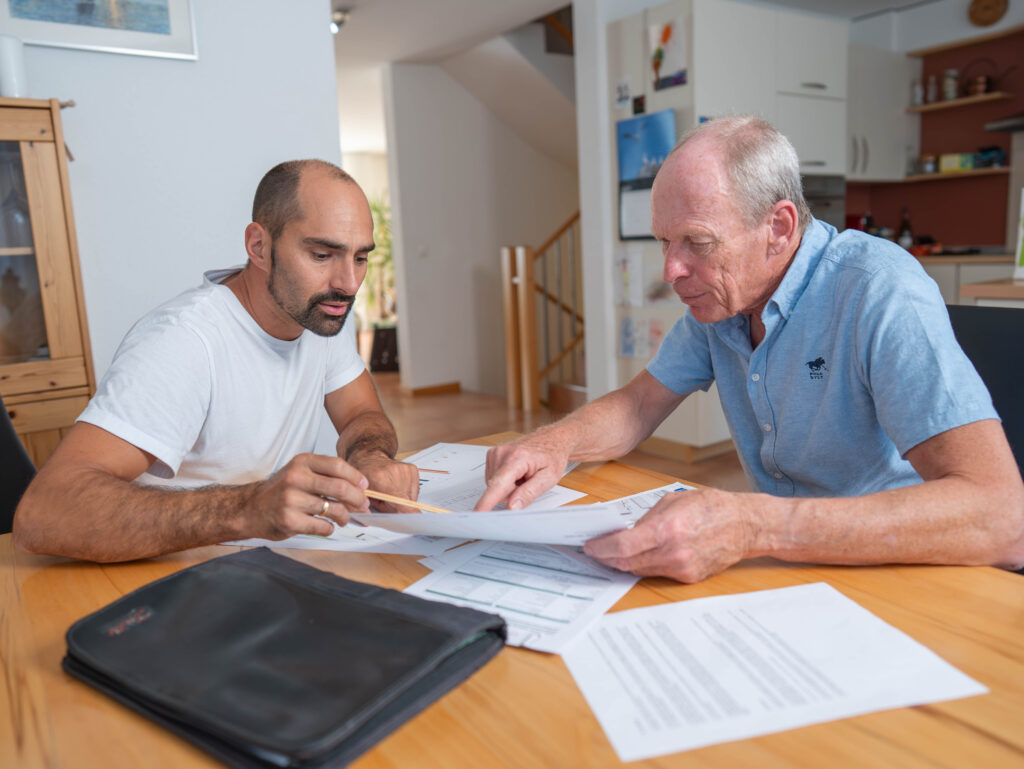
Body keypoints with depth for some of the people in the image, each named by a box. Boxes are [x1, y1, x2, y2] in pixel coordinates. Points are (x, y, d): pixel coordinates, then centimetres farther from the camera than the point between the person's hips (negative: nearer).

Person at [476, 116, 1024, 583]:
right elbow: (636, 407, 5)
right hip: (787, 564, 6)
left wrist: (753, 527, -46)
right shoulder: (718, 299, -1)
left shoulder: (879, 290, -24)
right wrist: (557, 442, -18)